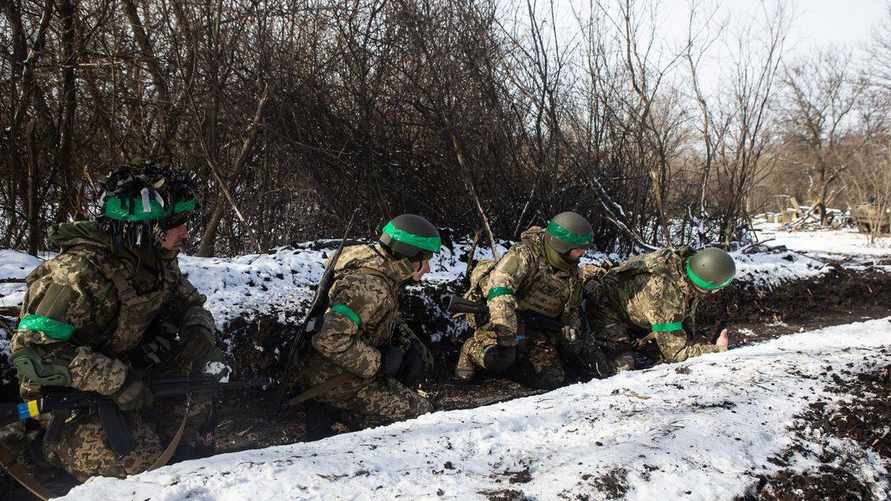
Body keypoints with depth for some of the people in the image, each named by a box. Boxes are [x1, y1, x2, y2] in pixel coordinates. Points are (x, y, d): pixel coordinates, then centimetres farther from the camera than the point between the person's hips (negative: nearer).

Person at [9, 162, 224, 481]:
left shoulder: (160, 262, -5)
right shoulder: (81, 270, -29)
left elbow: (192, 306, 8)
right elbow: (31, 350, -32)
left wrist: (198, 335, -16)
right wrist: (116, 381, -36)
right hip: (68, 396, -7)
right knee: (142, 464, -21)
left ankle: (193, 454, 10)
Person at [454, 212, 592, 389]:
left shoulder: (572, 274, 10)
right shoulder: (526, 254, -14)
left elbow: (572, 310, 24)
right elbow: (500, 286, -29)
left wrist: (570, 328, 0)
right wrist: (506, 328, -41)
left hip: (538, 331, 6)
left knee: (552, 378, -17)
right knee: (498, 359, -36)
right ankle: (472, 350, 0)